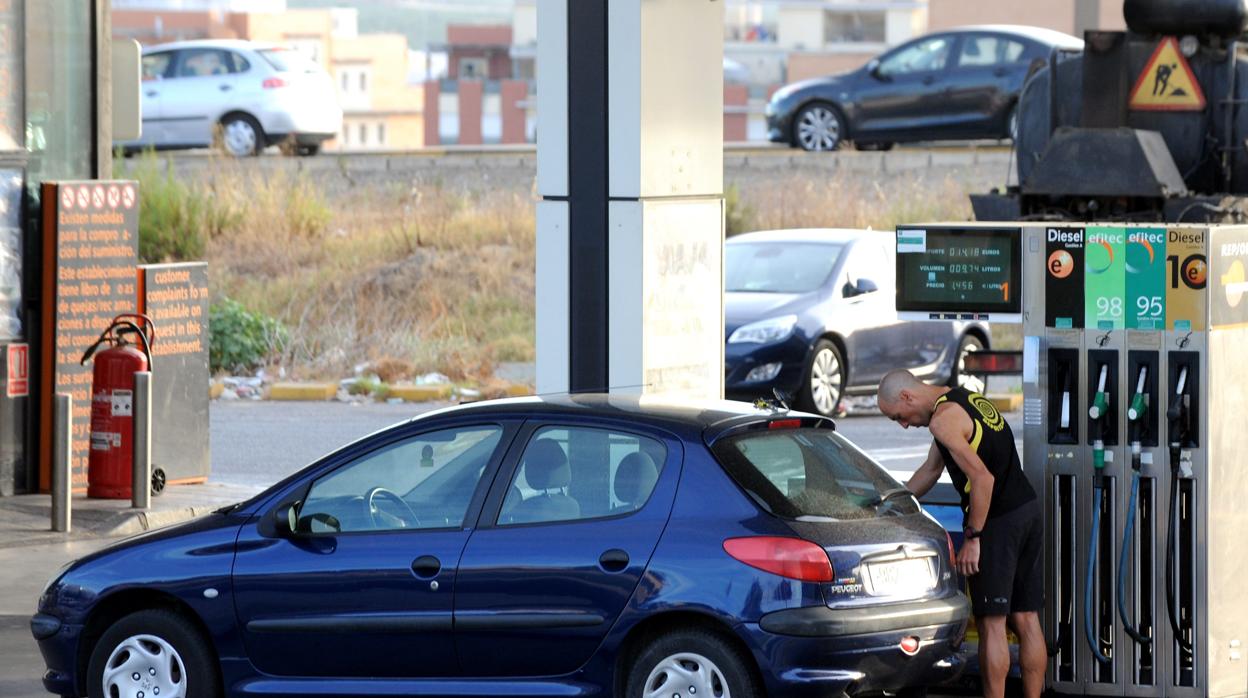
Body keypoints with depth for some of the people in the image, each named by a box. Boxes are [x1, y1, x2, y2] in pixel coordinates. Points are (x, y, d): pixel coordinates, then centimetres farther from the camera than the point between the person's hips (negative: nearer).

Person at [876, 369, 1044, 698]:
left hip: (997, 521, -9)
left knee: (992, 623, -4)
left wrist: (972, 538, -14)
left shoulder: (943, 420, -13)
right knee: (1027, 620, 9)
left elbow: (983, 478, -20)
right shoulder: (968, 399, 18)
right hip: (1028, 510, 9)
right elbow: (931, 469, 27)